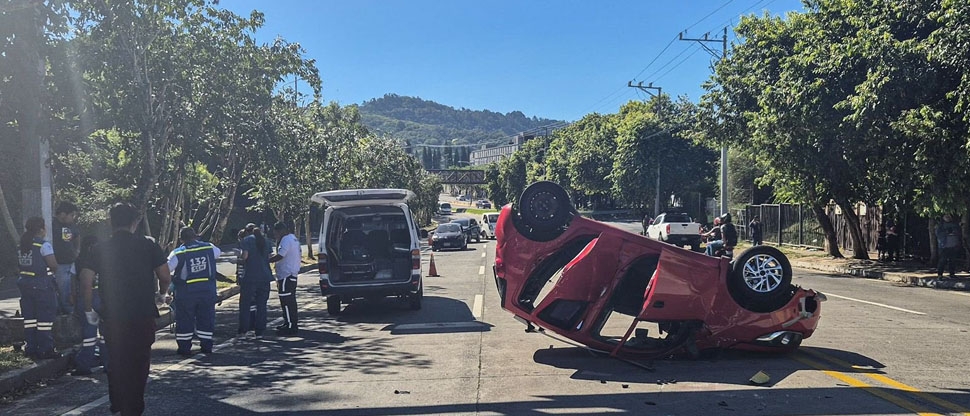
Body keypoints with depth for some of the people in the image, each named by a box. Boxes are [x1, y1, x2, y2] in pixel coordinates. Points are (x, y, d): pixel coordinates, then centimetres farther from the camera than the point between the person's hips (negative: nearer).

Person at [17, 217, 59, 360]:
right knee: (45, 317, -1)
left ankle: (31, 348, 17)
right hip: (42, 285, -7)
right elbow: (54, 265, -18)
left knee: (29, 317, 12)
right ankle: (44, 349, 1)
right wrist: (52, 272, 3)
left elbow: (22, 263, 13)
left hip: (25, 283, 7)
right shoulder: (43, 245, -15)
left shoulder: (22, 245, 9)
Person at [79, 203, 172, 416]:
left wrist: (89, 310, 6)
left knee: (116, 360, 17)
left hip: (113, 316, 2)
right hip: (142, 314, -2)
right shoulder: (147, 245, -2)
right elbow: (165, 277, -4)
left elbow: (85, 279, -6)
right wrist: (161, 295, 16)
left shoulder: (101, 249, 2)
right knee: (138, 362, 7)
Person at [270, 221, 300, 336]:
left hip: (286, 275, -11)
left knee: (286, 301, -9)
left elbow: (280, 255, -23)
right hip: (292, 273, 11)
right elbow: (300, 253, 21)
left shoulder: (286, 239, -15)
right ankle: (293, 323, 24)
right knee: (291, 300, 17)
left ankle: (290, 326, -8)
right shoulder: (294, 238, 18)